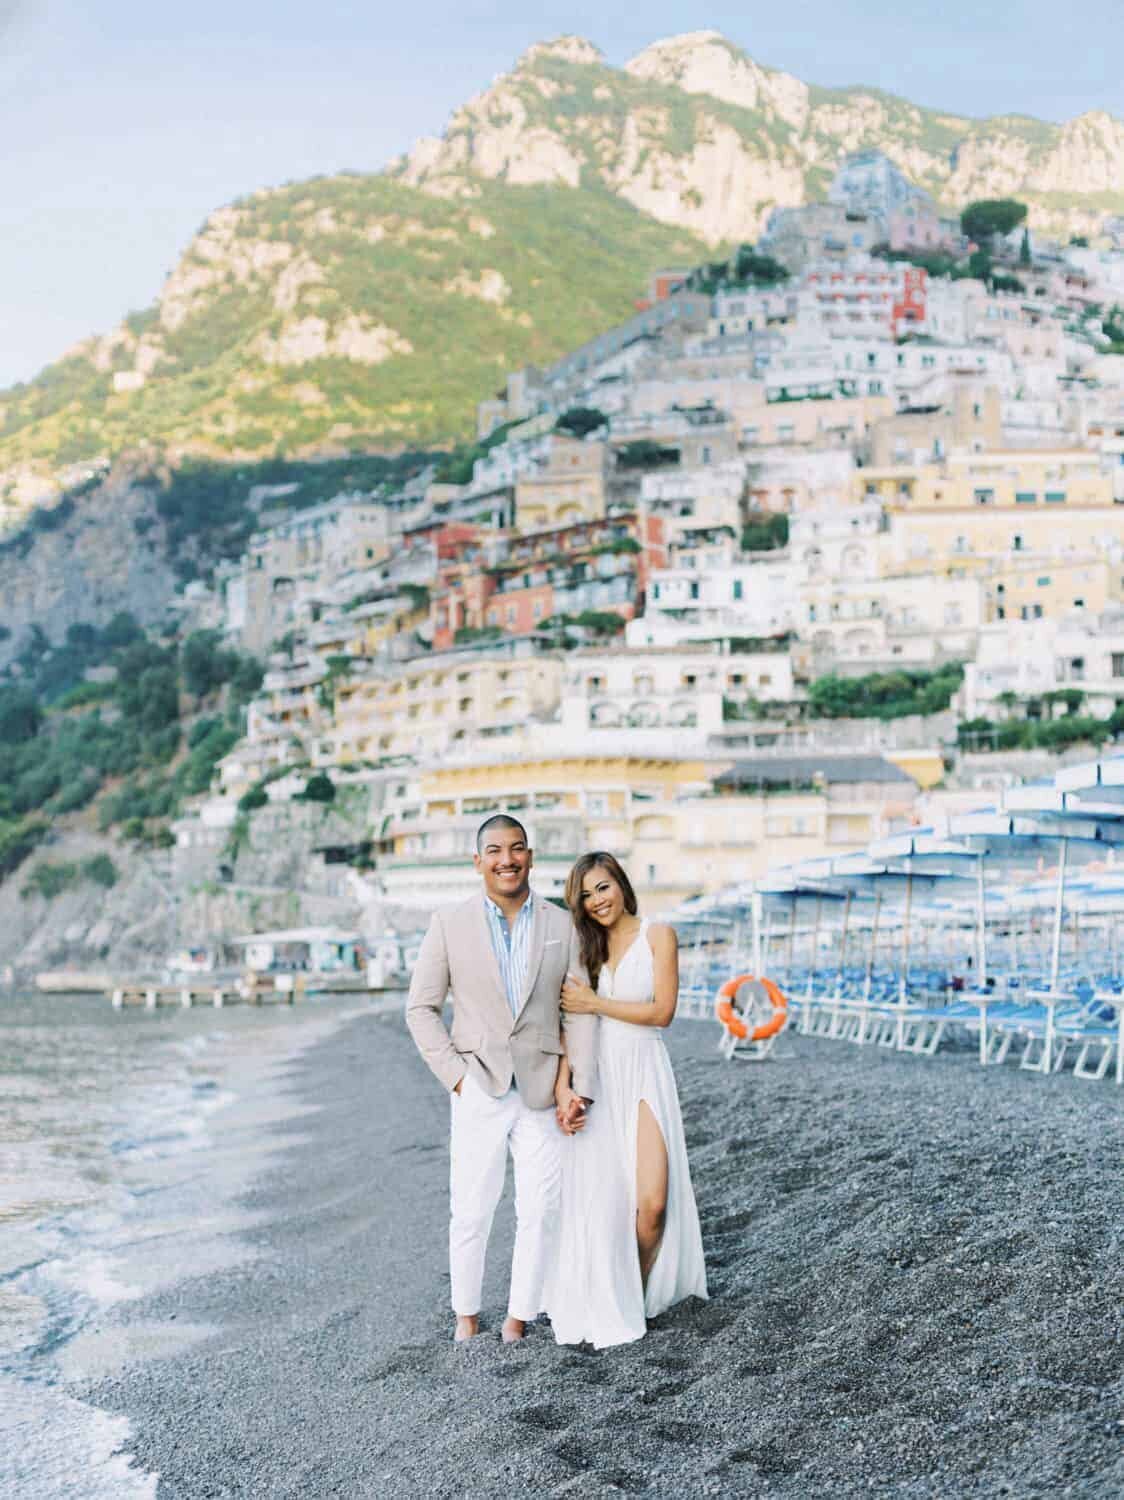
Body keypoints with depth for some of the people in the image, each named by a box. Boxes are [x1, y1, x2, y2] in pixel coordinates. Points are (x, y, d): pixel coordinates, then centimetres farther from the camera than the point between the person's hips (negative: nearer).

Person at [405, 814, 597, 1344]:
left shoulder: (562, 926, 4)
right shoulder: (449, 924, 1)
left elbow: (580, 1011, 3)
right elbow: (420, 1008, 4)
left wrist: (578, 1088, -7)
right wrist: (455, 1076, -5)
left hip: (543, 1093, 1)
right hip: (478, 1092, -1)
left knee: (540, 1212, 5)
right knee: (470, 1212, 4)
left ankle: (520, 1315, 20)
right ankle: (466, 1312, 23)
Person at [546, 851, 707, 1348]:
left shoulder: (657, 936, 0)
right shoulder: (586, 948, 12)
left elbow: (662, 1011, -7)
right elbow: (570, 1019, 10)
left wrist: (596, 1003, -10)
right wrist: (564, 1084, -1)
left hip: (643, 1074, -3)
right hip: (594, 1078, 3)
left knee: (653, 1203, -10)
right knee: (597, 1198, -1)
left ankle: (638, 1295, 13)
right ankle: (606, 1308, 15)